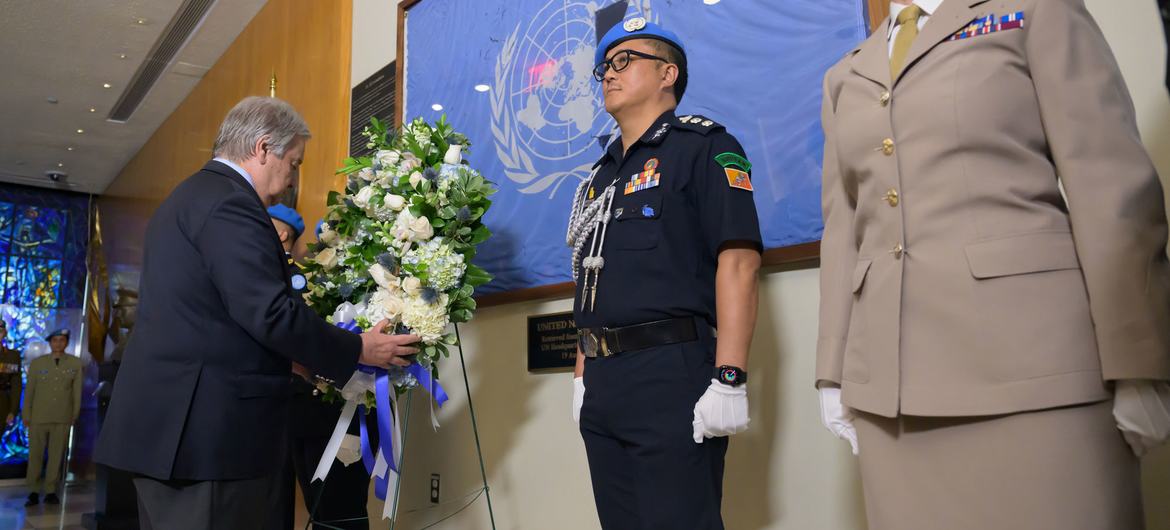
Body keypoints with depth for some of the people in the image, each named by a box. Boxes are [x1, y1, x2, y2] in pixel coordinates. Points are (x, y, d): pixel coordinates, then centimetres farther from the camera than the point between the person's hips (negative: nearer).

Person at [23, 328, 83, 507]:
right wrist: (26, 415, 6)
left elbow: (77, 391, 5)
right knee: (35, 455, 3)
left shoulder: (76, 364, 2)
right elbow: (29, 391, 6)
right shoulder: (37, 363, 4)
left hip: (63, 418, 0)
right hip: (39, 417, 0)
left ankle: (50, 491, 12)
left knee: (56, 455, 4)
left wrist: (75, 415, 5)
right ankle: (34, 492, 11)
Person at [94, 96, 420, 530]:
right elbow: (270, 313, -22)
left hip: (165, 419, 11)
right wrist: (357, 350, -10)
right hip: (206, 429, -11)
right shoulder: (230, 201, -15)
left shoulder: (188, 196, 18)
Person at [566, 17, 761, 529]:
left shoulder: (702, 146, -2)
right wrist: (583, 375, 15)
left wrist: (728, 381, -20)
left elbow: (738, 261, -13)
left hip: (671, 375, -7)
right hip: (602, 386, 7)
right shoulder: (599, 175, 20)